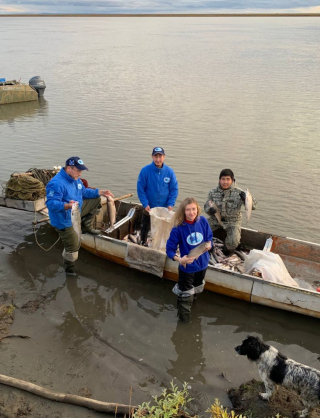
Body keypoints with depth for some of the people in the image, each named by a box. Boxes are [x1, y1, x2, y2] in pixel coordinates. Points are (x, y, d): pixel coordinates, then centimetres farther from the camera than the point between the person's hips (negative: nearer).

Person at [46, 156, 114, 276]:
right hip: (64, 220, -8)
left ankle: (86, 227, 17)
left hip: (76, 212, 9)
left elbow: (84, 192, 13)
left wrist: (100, 192, 3)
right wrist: (67, 205, -53)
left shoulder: (75, 179, -1)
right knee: (72, 247, 0)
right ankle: (69, 268, 30)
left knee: (96, 200, 11)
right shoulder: (56, 183, -31)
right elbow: (51, 203, -36)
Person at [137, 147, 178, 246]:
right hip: (149, 207, -1)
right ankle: (143, 243, 41)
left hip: (164, 208, 1)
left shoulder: (169, 172, -10)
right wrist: (145, 204, -17)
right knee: (145, 227, 18)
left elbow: (174, 189, -4)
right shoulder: (145, 170, -15)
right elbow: (140, 189, -11)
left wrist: (170, 204, -13)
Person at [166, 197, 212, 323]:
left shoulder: (203, 221, -16)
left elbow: (209, 237, 0)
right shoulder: (178, 228, -26)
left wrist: (209, 244, -23)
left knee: (197, 290, 31)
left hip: (202, 263, 4)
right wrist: (179, 259, -38)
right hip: (187, 266, -4)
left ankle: (191, 300, 62)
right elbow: (170, 249, -21)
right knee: (186, 294, 14)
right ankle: (184, 316, 40)